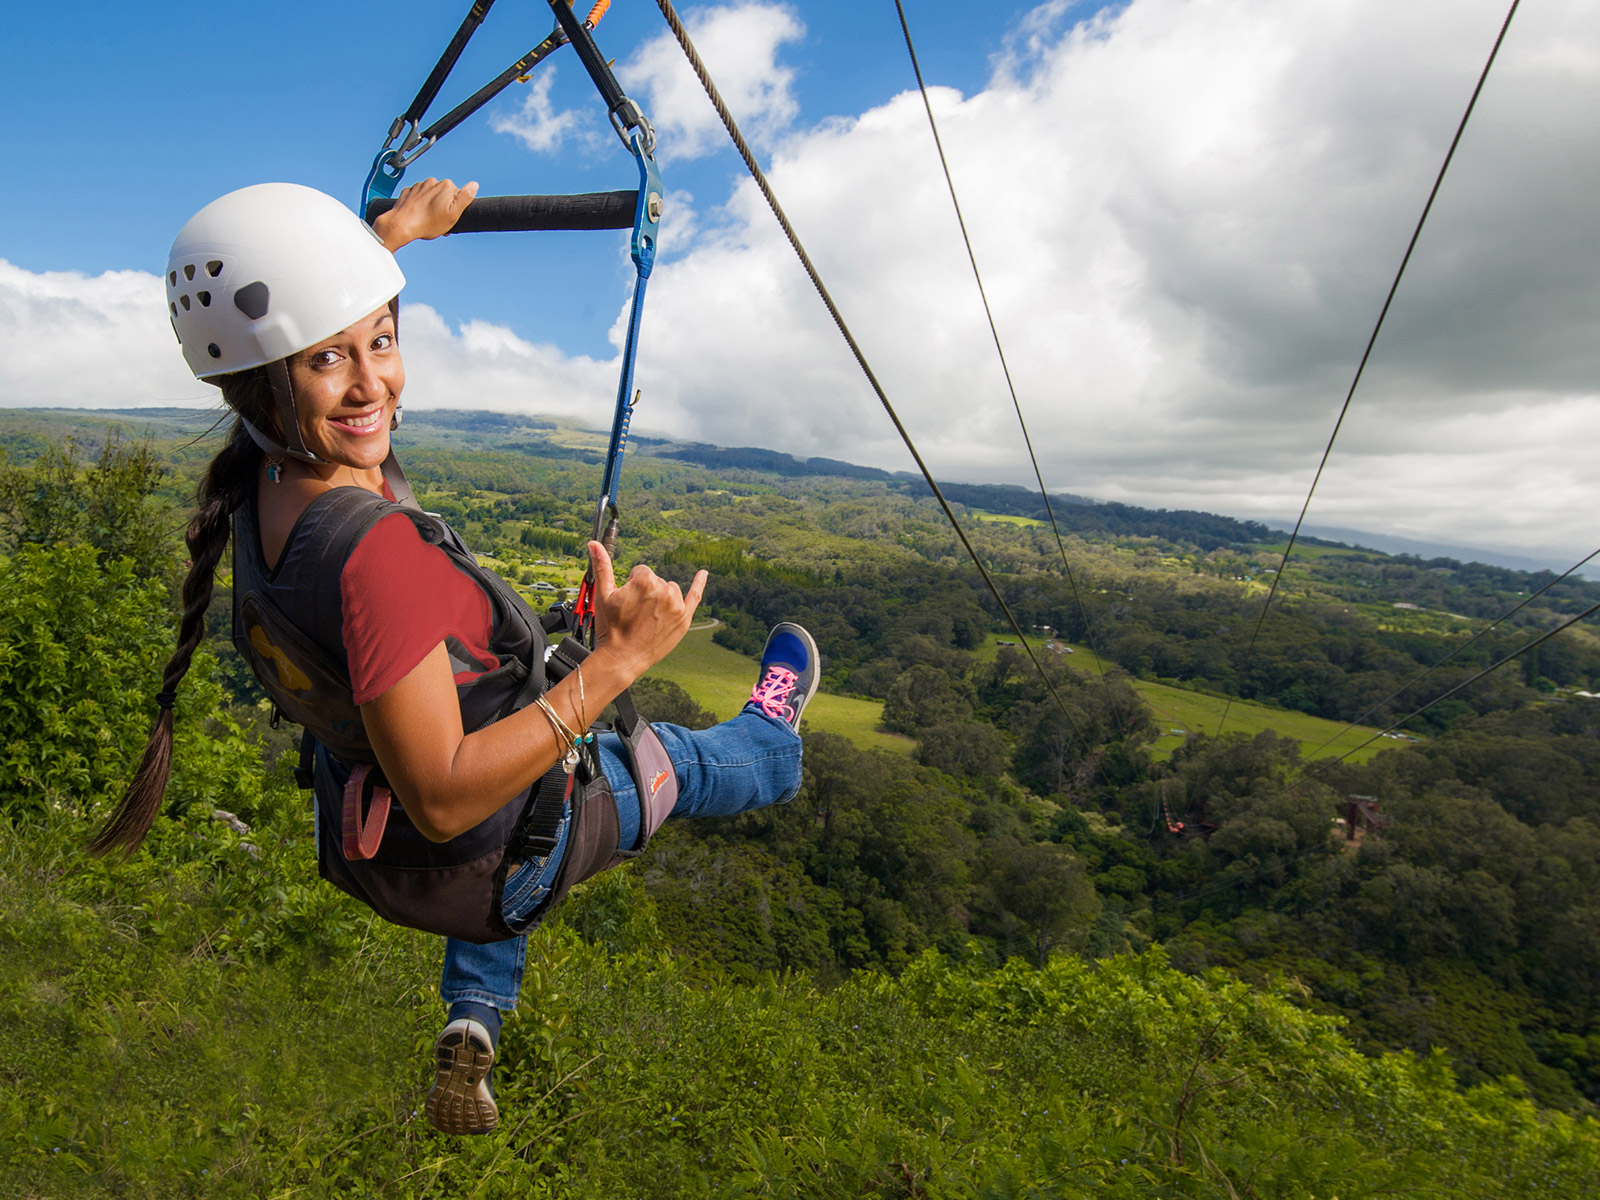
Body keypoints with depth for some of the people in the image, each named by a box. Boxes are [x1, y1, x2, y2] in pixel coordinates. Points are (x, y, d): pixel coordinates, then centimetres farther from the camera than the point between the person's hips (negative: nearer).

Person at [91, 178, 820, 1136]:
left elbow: (266, 310, 9)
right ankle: (772, 747, 56)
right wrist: (613, 662, -40)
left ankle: (474, 1025, 38)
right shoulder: (375, 550, -40)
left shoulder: (262, 479, -14)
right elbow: (442, 799, -36)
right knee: (674, 759, 23)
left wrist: (396, 229, 19)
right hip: (476, 865, -6)